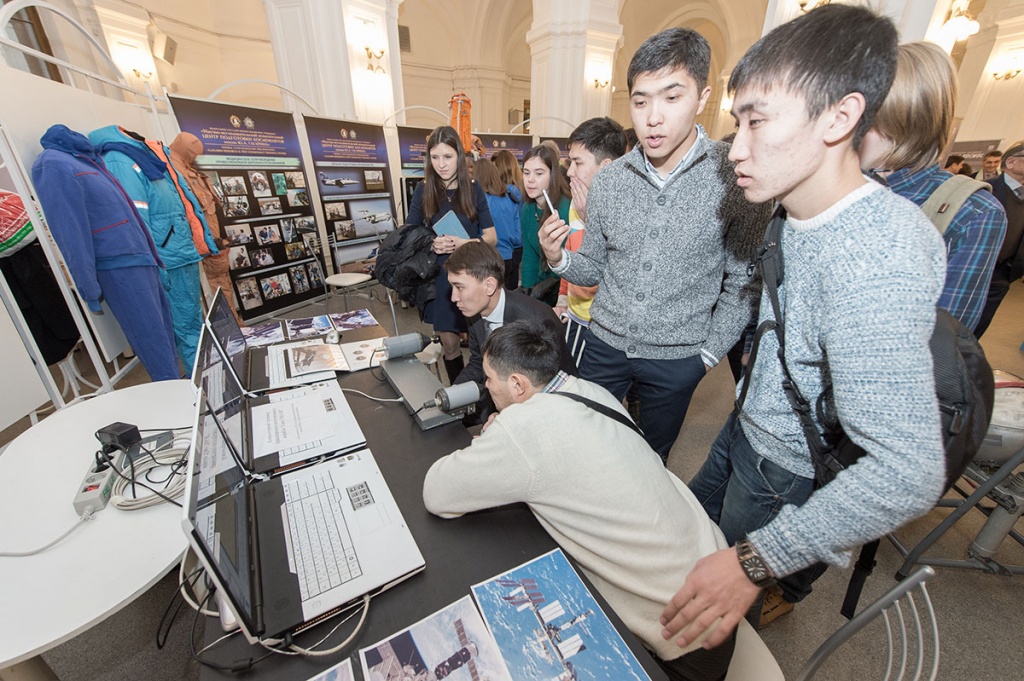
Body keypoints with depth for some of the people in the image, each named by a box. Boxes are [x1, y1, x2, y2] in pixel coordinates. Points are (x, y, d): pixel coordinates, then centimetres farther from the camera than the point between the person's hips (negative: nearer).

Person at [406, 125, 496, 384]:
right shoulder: (423, 191, 3)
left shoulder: (473, 189, 2)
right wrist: (431, 244, -17)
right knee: (449, 343, 8)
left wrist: (465, 243, -19)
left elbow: (491, 236, 1)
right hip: (439, 277, 1)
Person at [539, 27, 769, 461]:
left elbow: (743, 281, -5)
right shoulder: (607, 182, -4)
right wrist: (558, 259, -16)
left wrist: (710, 353, -6)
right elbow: (594, 268, 4)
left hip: (677, 357, -2)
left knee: (652, 457, 20)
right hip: (605, 342, 3)